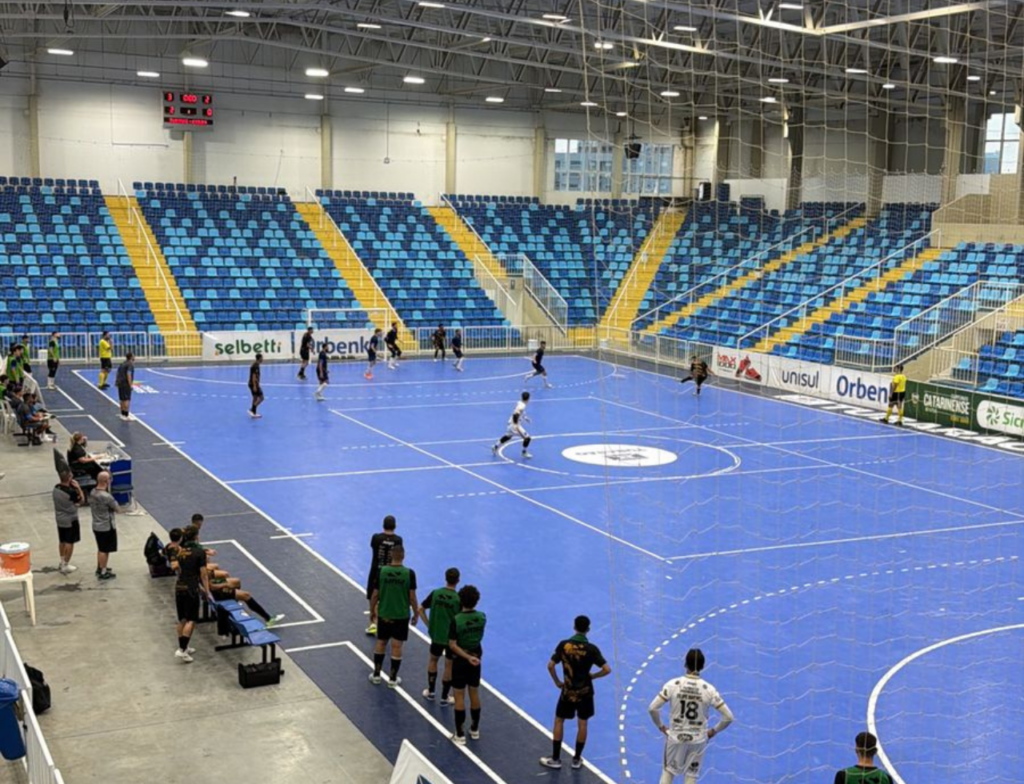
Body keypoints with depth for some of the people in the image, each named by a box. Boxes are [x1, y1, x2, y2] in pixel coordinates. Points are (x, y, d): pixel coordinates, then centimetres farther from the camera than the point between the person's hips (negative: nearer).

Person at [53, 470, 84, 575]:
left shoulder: (56, 488, -4)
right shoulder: (71, 492, -26)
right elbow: (82, 501, -13)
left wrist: (72, 487, 2)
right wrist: (78, 488, -12)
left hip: (60, 519, 7)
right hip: (70, 520, -7)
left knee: (62, 541, 19)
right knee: (69, 542, 4)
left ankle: (62, 562, 30)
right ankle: (66, 565, 8)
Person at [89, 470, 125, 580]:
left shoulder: (92, 493, -3)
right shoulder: (106, 497, -28)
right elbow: (117, 509, -16)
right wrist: (120, 509, 6)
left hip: (96, 526, 8)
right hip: (107, 527, -8)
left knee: (100, 549, 24)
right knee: (105, 550, 6)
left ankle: (100, 568, 37)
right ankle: (103, 573, 17)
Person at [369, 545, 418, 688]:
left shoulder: (382, 571, -10)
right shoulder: (409, 573, -14)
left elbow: (375, 595, -4)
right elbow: (412, 597, -10)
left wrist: (372, 610, 12)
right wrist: (416, 614, 5)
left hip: (384, 614, 2)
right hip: (402, 615, -1)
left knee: (381, 643, 18)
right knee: (397, 647, 8)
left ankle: (376, 675, 25)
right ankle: (392, 679, 16)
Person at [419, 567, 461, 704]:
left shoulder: (435, 593, -10)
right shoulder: (458, 599, -20)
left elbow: (421, 609, -3)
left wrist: (429, 625, 5)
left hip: (436, 635, 3)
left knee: (433, 660, 24)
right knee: (449, 666, 12)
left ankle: (431, 692, 33)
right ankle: (444, 697, 20)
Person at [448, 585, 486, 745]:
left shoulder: (456, 620, -22)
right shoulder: (482, 617, -9)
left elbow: (453, 645, -21)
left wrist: (467, 657, -18)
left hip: (460, 660, -4)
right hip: (476, 658, 4)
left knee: (460, 696, 5)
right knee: (474, 693, 17)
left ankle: (460, 734, 11)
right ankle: (475, 729, 29)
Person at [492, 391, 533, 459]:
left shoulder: (520, 403, 3)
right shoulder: (522, 406, -26)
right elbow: (515, 415, -34)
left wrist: (525, 417, 32)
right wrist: (516, 425, -38)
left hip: (511, 423, 10)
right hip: (514, 424, -10)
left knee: (507, 436, 30)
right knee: (527, 438, -3)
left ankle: (495, 447, 41)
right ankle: (525, 453, 11)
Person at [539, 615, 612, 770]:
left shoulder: (564, 645, -12)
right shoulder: (591, 649, -14)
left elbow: (550, 666, -11)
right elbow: (607, 670, -16)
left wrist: (557, 682, 3)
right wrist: (592, 676, 0)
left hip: (568, 690, 0)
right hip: (585, 692, 0)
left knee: (559, 721, 15)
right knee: (582, 724, 14)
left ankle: (555, 759, 19)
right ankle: (576, 760, 22)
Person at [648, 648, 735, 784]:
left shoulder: (673, 684, -15)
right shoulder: (709, 689, -14)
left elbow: (652, 708, -15)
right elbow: (728, 717, -11)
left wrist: (661, 726, 1)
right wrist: (713, 731, 4)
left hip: (675, 737, 0)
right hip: (698, 740, 0)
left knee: (668, 771, 21)